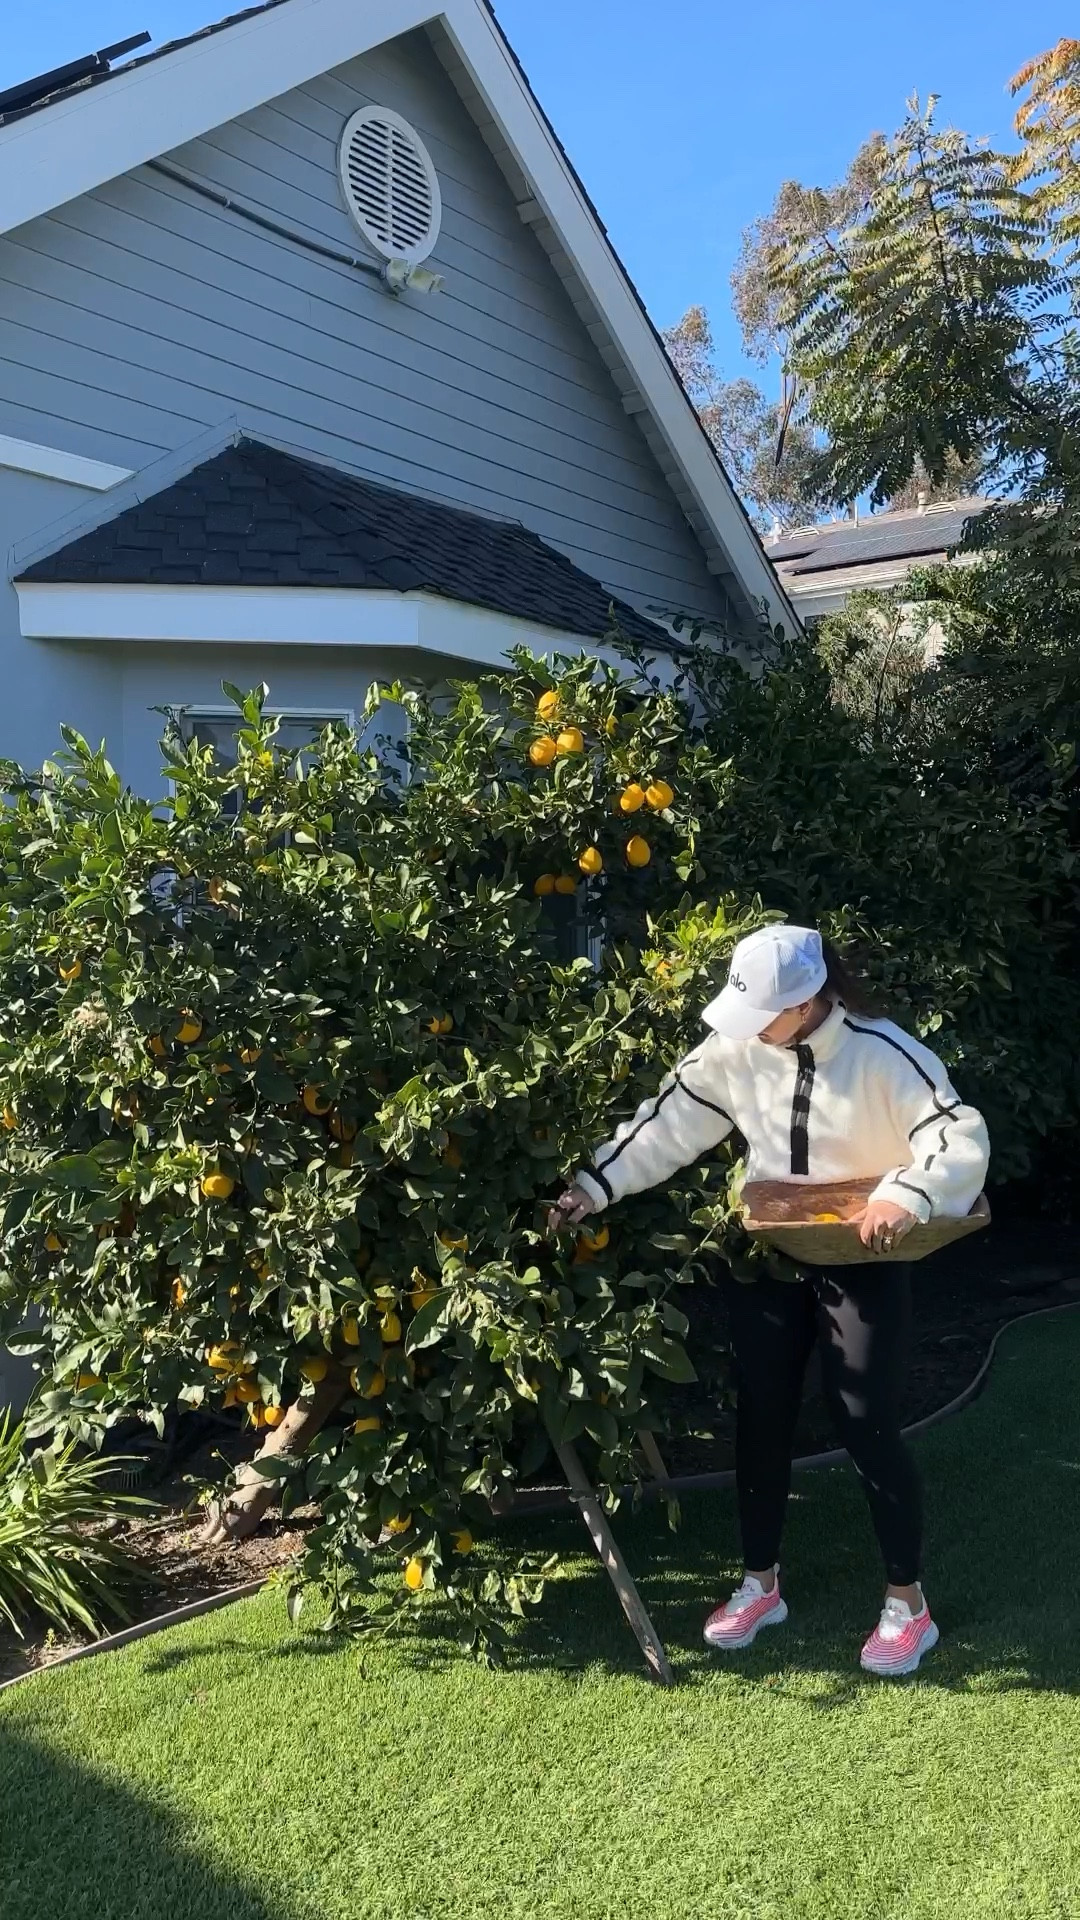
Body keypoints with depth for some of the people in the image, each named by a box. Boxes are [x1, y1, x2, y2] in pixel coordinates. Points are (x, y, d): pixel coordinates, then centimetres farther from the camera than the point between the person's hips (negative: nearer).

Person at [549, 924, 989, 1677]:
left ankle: (909, 1605, 22)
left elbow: (964, 1140, -25)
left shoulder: (886, 1055, -22)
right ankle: (761, 1584, 31)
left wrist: (907, 1196, -44)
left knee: (869, 1431, 2)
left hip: (863, 1265, -4)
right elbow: (669, 1124, -4)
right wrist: (595, 1187, -11)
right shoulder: (736, 1049, -10)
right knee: (761, 1421, 12)